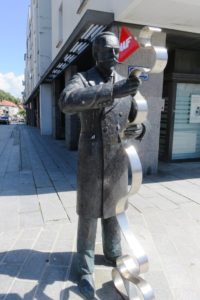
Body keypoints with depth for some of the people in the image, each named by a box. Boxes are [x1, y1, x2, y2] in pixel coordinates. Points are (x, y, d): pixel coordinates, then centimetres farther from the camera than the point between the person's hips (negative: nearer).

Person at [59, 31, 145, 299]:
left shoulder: (126, 83, 8)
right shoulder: (82, 79, -4)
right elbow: (67, 101, -28)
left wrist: (138, 130, -11)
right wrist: (111, 91, -36)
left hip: (118, 160, 5)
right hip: (91, 161, -4)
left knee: (114, 210, 18)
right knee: (89, 215, 5)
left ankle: (113, 253, 41)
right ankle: (85, 269, 23)